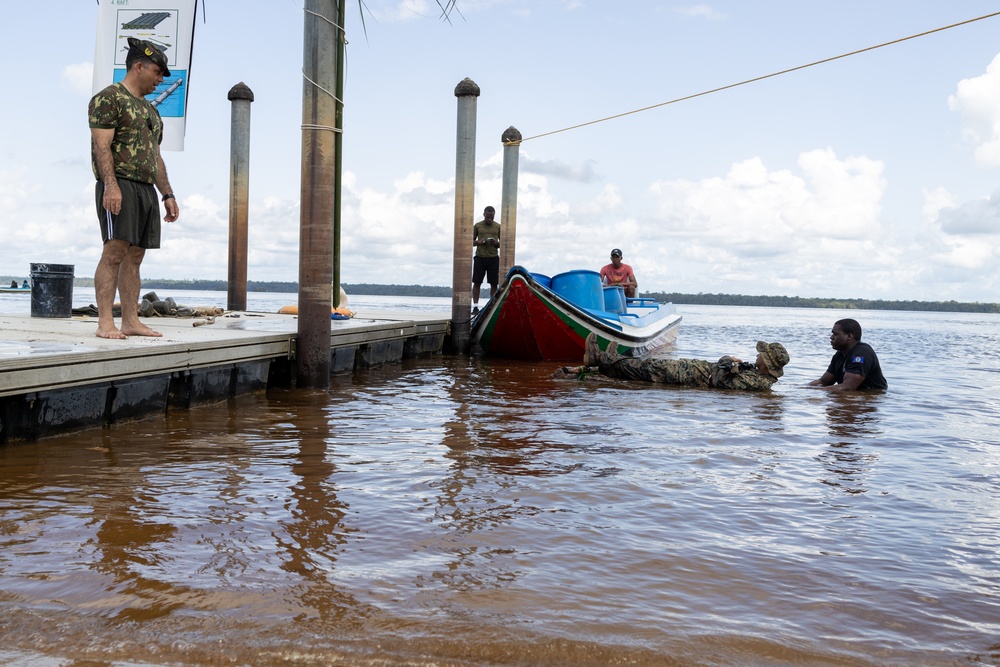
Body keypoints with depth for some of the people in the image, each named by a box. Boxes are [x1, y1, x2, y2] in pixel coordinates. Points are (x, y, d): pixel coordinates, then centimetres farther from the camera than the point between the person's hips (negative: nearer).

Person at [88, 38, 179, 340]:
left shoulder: (150, 110, 25)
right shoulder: (108, 98, -1)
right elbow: (102, 145, -12)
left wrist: (168, 194, 19)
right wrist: (111, 185, -23)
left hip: (146, 189, 8)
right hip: (119, 185, -8)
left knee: (134, 256, 5)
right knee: (115, 252, -14)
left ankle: (131, 320, 5)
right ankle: (105, 323, -15)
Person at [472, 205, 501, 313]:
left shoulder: (498, 226, 7)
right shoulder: (477, 226, 6)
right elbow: (471, 242, 10)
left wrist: (496, 243, -11)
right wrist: (478, 242, -12)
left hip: (493, 258, 1)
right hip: (480, 257, 0)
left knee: (494, 284, 0)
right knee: (477, 283, -1)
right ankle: (475, 306, 2)